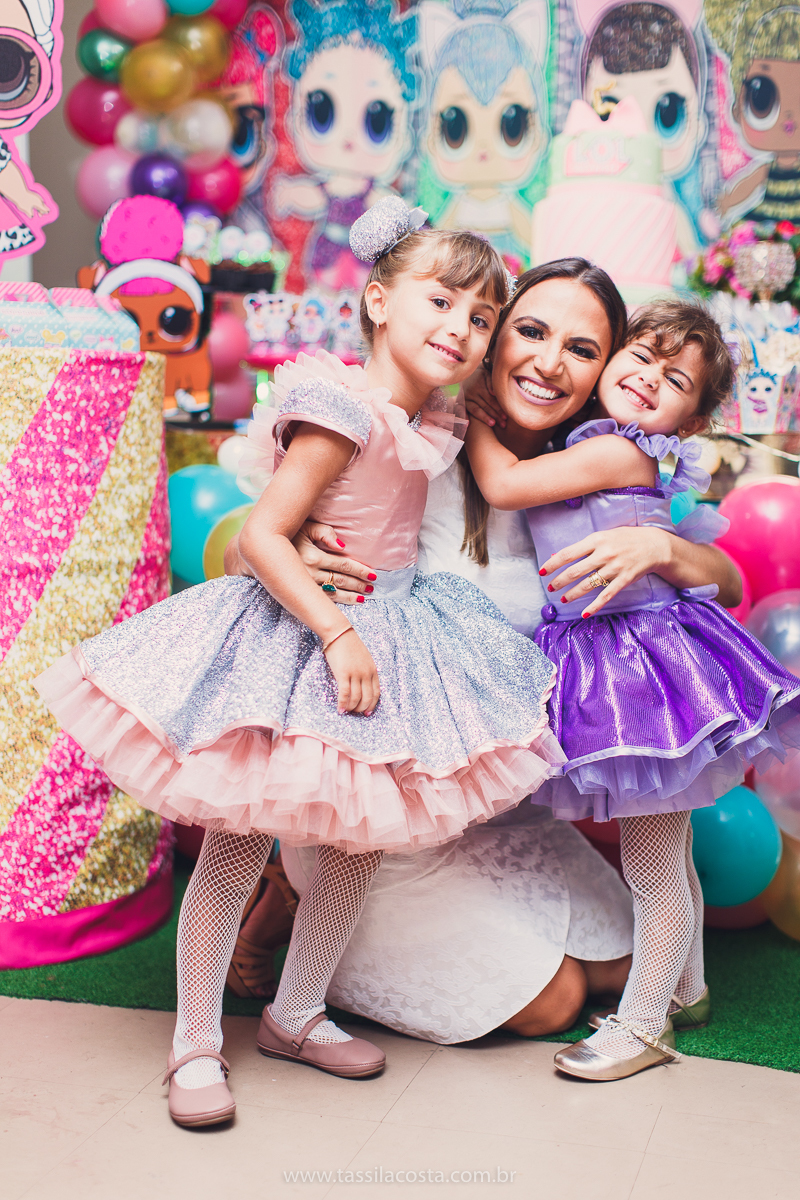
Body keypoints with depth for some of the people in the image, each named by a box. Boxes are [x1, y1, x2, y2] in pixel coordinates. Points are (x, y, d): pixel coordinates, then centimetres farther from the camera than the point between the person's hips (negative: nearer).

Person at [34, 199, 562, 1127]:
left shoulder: (433, 423, 4)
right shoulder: (344, 406, -20)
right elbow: (262, 535, -23)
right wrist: (337, 630, -26)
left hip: (386, 632, 9)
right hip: (301, 634, -8)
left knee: (358, 844, 14)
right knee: (237, 848, 0)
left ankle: (296, 1016, 32)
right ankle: (195, 1041, 16)